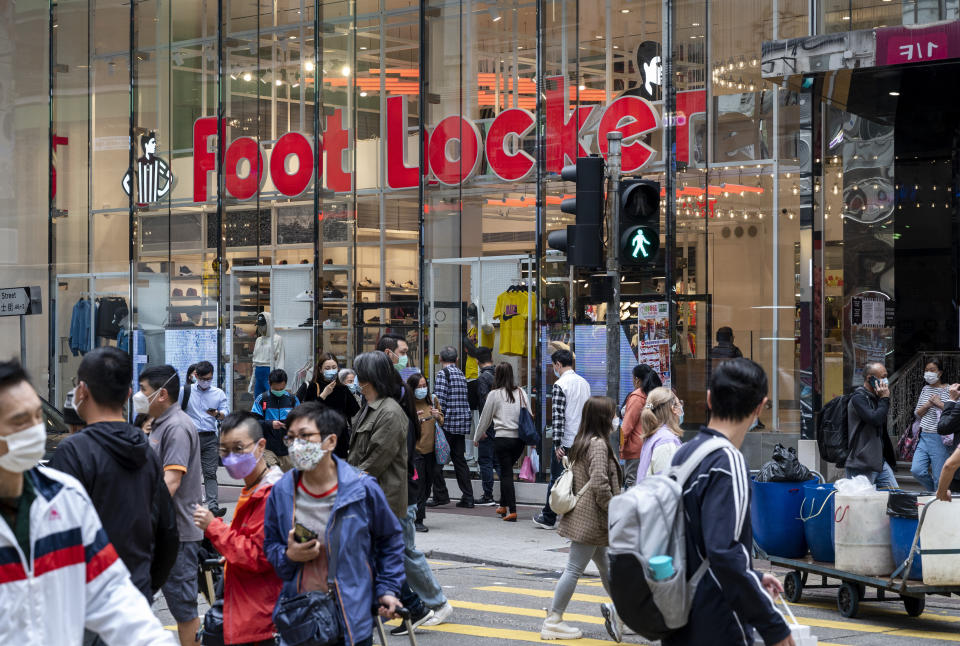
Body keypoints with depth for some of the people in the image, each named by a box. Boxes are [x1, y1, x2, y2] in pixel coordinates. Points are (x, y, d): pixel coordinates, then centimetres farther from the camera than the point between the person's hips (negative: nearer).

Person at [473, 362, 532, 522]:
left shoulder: (494, 395, -4)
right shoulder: (521, 393, 6)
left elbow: (485, 419, 5)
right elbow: (529, 415, 10)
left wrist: (477, 437, 20)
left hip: (502, 438, -4)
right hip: (520, 439, 4)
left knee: (506, 473, 0)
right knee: (506, 471, 20)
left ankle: (512, 511, -8)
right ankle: (503, 506, 24)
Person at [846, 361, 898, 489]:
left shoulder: (875, 397, 17)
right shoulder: (858, 397, -12)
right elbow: (875, 419, -26)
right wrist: (884, 399, -14)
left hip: (880, 460, 9)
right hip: (862, 464, -9)